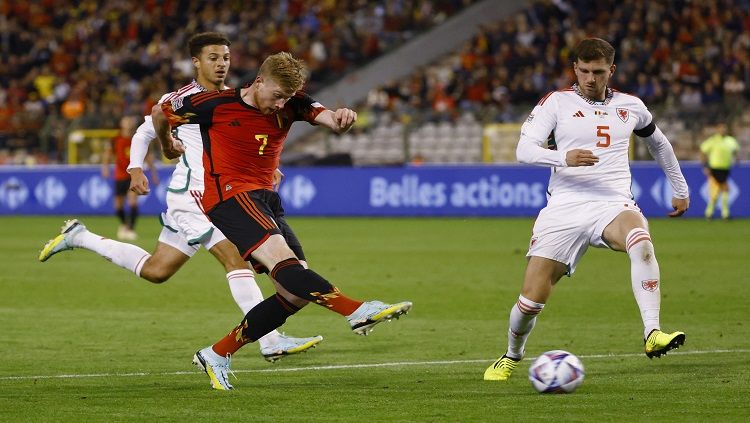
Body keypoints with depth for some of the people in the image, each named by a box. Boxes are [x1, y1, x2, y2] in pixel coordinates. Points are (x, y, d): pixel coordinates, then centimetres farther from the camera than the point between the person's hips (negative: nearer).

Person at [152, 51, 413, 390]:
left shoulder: (289, 105, 5)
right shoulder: (217, 104, -6)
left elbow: (322, 115, -15)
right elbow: (160, 113, 9)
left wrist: (339, 118, -39)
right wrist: (168, 146, 28)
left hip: (265, 201, 7)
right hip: (229, 195, -7)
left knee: (296, 293, 0)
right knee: (281, 259, -29)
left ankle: (217, 356, 6)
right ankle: (357, 311, -50)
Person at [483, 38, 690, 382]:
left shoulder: (630, 106, 15)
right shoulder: (557, 102, 5)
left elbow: (658, 142, 35)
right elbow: (524, 149, -7)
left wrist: (680, 189, 37)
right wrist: (564, 158, -25)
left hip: (613, 204, 1)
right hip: (565, 208, -1)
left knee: (641, 240, -36)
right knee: (533, 297, -8)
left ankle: (652, 335, -43)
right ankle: (511, 357, 23)